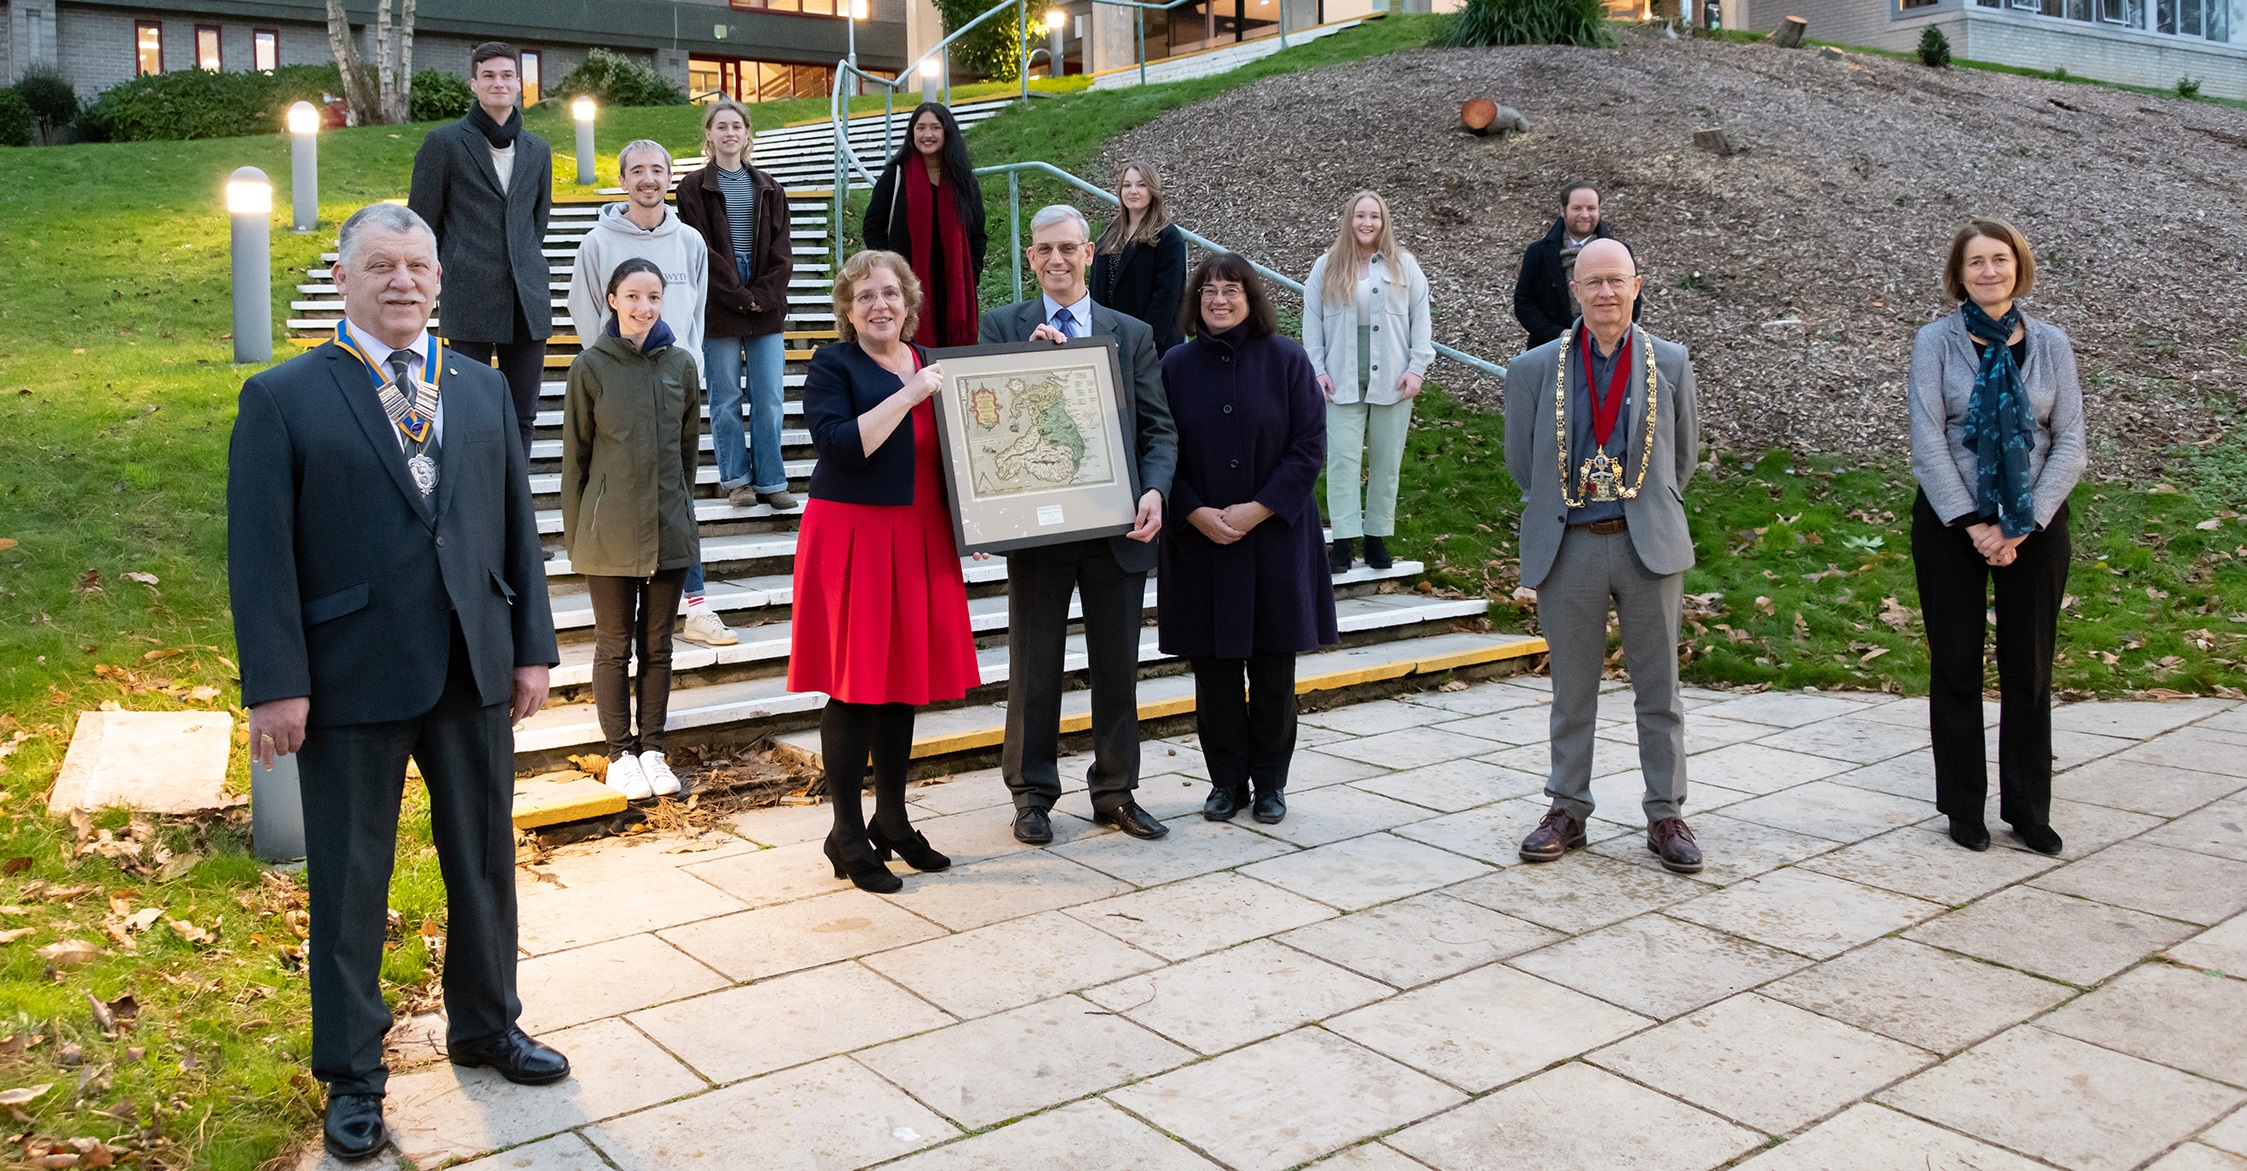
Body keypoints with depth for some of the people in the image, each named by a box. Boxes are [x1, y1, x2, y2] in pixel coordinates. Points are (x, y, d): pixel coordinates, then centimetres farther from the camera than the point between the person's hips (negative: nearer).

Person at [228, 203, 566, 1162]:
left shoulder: (483, 390, 10)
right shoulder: (284, 398, -3)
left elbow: (518, 526, 10)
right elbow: (260, 553, -8)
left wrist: (532, 647, 5)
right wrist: (275, 685, -13)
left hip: (474, 677, 4)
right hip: (350, 682, -4)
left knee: (485, 862, 16)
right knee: (349, 885, 8)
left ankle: (485, 1026, 36)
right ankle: (352, 1075, 25)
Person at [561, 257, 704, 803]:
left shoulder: (681, 364, 2)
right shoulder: (591, 367, -4)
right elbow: (575, 454, 0)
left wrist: (680, 507, 13)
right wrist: (575, 532, 1)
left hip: (669, 527, 3)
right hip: (609, 529, -2)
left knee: (657, 644, 11)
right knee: (614, 645, 7)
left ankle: (652, 748, 22)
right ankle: (621, 753, 18)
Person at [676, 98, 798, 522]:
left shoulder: (768, 189, 13)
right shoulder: (694, 187, 4)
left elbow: (781, 251, 7)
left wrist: (763, 295, -7)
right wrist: (739, 296, -10)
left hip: (765, 307, 2)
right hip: (718, 307, -2)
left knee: (769, 399, 0)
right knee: (725, 399, 3)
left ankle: (771, 481, 7)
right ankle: (736, 479, 13)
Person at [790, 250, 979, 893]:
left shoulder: (930, 365, 14)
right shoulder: (832, 366, -4)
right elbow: (840, 443, -19)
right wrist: (909, 395, -17)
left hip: (919, 540, 6)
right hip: (854, 538, -6)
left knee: (905, 678, 11)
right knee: (856, 687, -2)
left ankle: (892, 820, 24)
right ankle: (846, 835, 8)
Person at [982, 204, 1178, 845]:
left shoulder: (1133, 334, 8)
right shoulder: (1001, 327, 5)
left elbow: (1159, 427, 3)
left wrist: (1154, 490, -15)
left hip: (1118, 525, 2)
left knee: (1117, 666, 10)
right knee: (1034, 666, 7)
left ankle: (1116, 793, 23)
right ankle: (1032, 794, 20)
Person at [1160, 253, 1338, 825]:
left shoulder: (1286, 360, -2)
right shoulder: (1177, 366, 3)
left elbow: (1310, 445, -5)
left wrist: (1258, 509, -14)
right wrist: (1196, 512, -12)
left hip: (1274, 536, -1)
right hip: (1199, 539, 1)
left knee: (1273, 667, 5)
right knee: (1213, 665, 6)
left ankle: (1270, 782, 18)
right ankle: (1226, 779, 19)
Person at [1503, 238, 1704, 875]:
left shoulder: (1671, 363, 2)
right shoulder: (1535, 369, 0)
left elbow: (1683, 454, 13)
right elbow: (1520, 460, 10)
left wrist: (1649, 511, 13)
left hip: (1648, 546, 1)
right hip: (1568, 548, 0)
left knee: (1659, 690, 7)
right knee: (1572, 691, 9)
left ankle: (1665, 815, 18)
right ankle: (1567, 811, 21)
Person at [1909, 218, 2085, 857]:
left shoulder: (2050, 343, 5)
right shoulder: (1936, 341, -1)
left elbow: (2070, 443, 0)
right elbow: (1927, 442, -7)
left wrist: (2022, 526, -10)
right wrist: (1972, 523, -13)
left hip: (2035, 524, 1)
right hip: (1950, 522, -1)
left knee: (2029, 670, 4)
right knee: (1956, 665, 4)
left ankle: (2029, 810, 15)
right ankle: (1963, 808, 16)